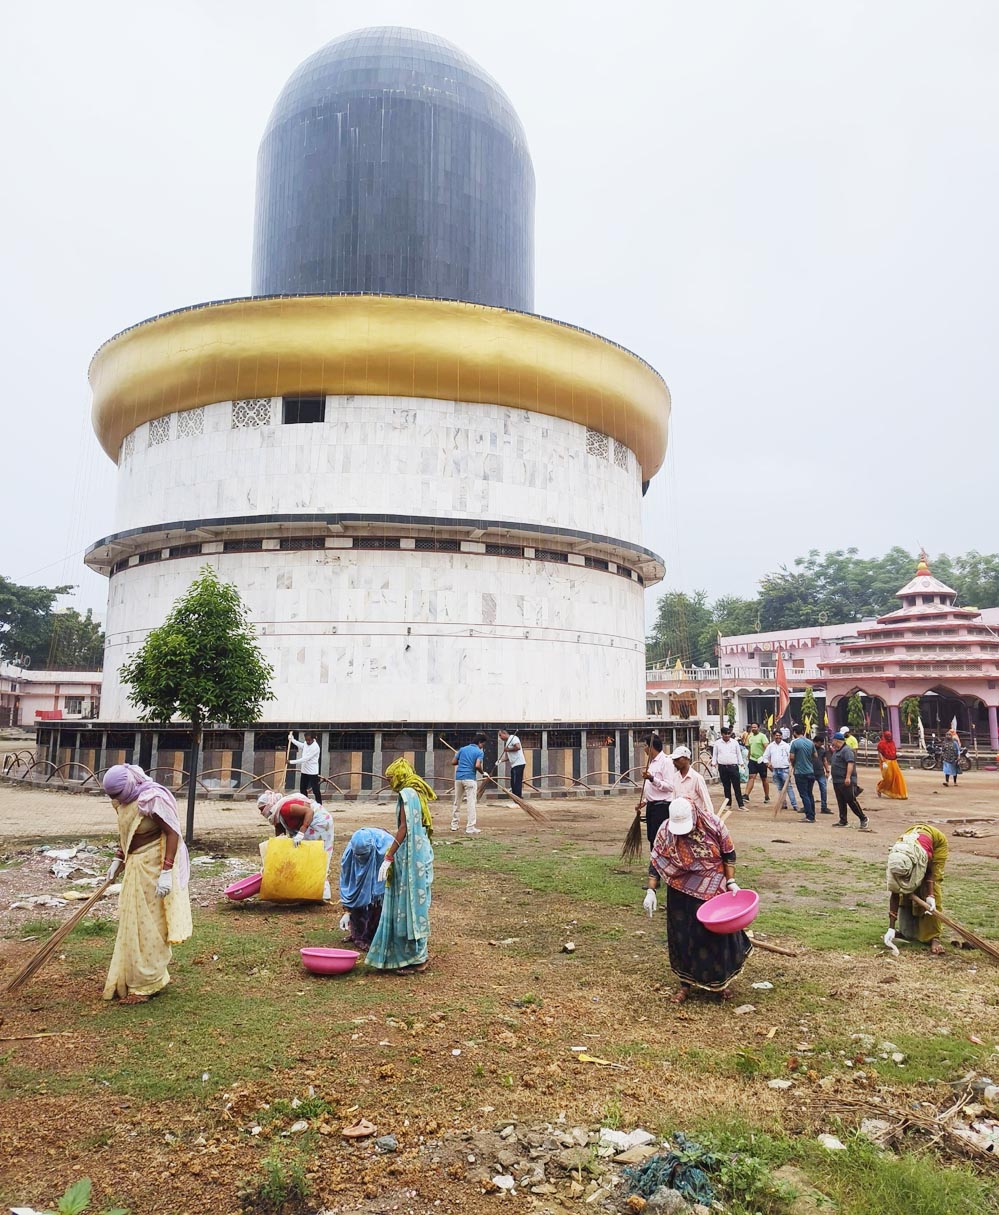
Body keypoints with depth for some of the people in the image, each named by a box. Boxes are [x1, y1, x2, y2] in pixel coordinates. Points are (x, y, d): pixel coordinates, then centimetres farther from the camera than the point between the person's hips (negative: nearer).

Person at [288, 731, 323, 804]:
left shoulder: (315, 747, -24)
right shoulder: (306, 743, 2)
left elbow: (305, 759, -26)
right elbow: (301, 746, 29)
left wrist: (291, 762, -23)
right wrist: (292, 739, 26)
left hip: (312, 772, -8)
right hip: (304, 771, 8)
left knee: (315, 790, -4)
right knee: (302, 788, 14)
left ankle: (319, 805, 3)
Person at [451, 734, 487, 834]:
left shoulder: (462, 749, 13)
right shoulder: (480, 752, -1)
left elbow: (453, 763, 11)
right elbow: (477, 766, -15)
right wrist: (483, 772, 4)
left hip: (458, 777, 5)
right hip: (470, 778, -5)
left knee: (457, 802, 16)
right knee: (471, 803, -4)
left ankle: (454, 824, 24)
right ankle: (470, 828, -8)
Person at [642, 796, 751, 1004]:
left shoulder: (712, 824, -17)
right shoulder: (665, 831, -14)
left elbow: (728, 854, -3)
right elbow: (656, 862, -7)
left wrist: (731, 881, -8)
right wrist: (651, 891, -11)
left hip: (713, 891, -1)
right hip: (682, 893, 1)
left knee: (717, 934, 8)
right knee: (682, 938, 7)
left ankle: (720, 982, 29)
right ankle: (685, 984, 25)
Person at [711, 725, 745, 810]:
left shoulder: (735, 742, 5)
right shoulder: (717, 743, 5)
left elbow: (739, 753, 10)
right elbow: (714, 754, 12)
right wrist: (714, 764, 6)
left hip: (733, 766, -1)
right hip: (722, 767, 1)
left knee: (737, 786, -3)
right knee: (726, 786, 7)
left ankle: (741, 805, -1)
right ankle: (728, 804, 16)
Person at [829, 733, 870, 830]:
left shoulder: (847, 750, -15)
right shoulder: (836, 751, 17)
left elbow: (850, 763, -25)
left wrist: (848, 777, -31)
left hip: (845, 782, -10)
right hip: (836, 781, 10)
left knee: (851, 801, -7)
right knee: (841, 802, 11)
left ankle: (864, 819, 4)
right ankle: (843, 821, 15)